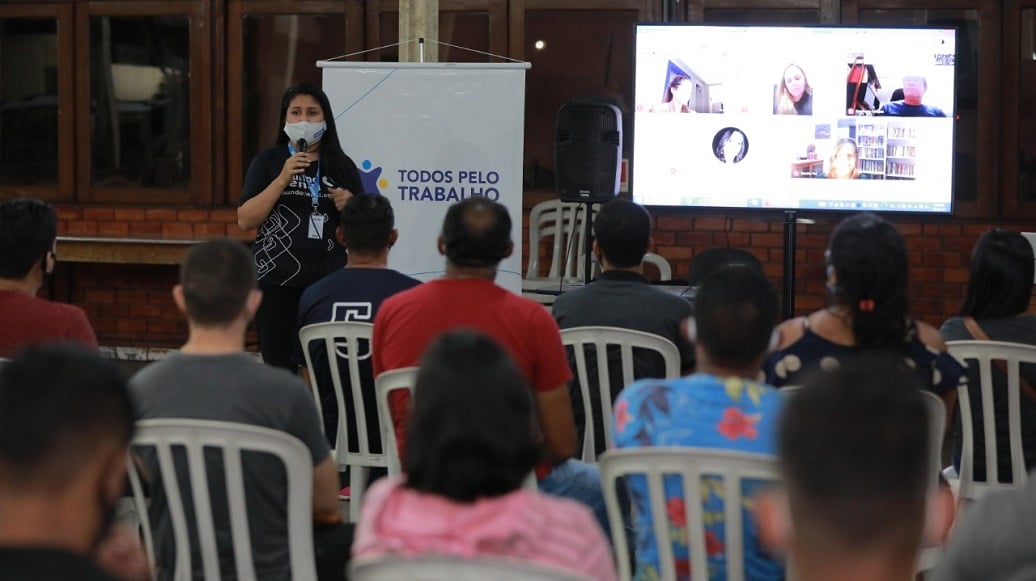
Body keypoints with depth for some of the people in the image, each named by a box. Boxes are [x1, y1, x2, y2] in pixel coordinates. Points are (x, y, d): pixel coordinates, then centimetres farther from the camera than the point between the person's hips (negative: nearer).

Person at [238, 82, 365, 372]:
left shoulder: (341, 166, 11)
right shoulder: (268, 161, 6)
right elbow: (245, 221, -3)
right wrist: (283, 179, -11)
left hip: (329, 282, 1)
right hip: (277, 283, -1)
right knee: (280, 369, -3)